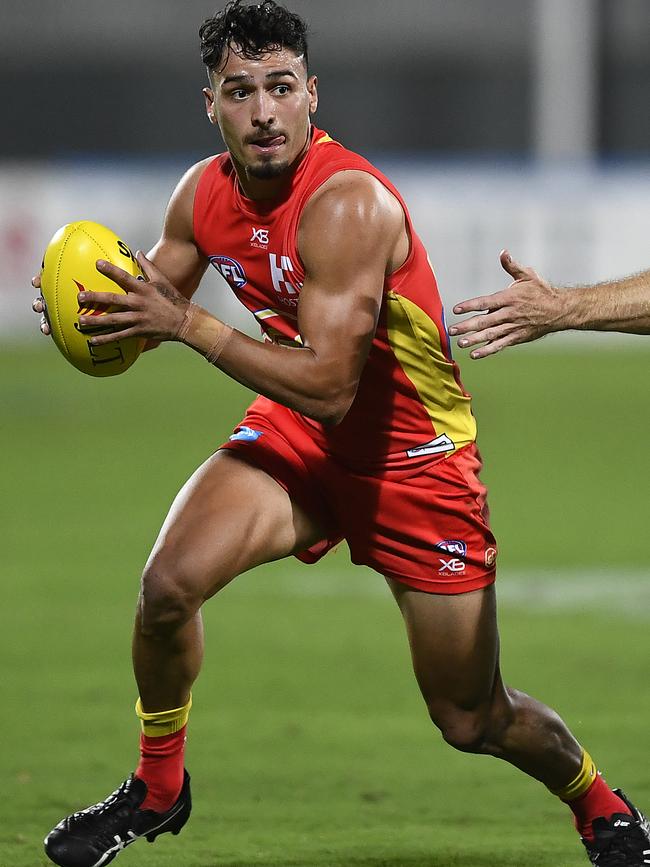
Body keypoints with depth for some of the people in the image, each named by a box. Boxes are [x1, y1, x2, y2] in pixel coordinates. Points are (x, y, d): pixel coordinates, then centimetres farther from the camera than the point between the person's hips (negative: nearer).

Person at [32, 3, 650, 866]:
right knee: (169, 583, -21)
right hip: (295, 436, 5)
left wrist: (190, 324, -34)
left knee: (472, 719, 3)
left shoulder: (347, 204, -30)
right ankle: (158, 789, 2)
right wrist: (95, 313, -15)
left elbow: (329, 386, -34)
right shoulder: (204, 195, -8)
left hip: (416, 457, -5)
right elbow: (152, 303, 9)